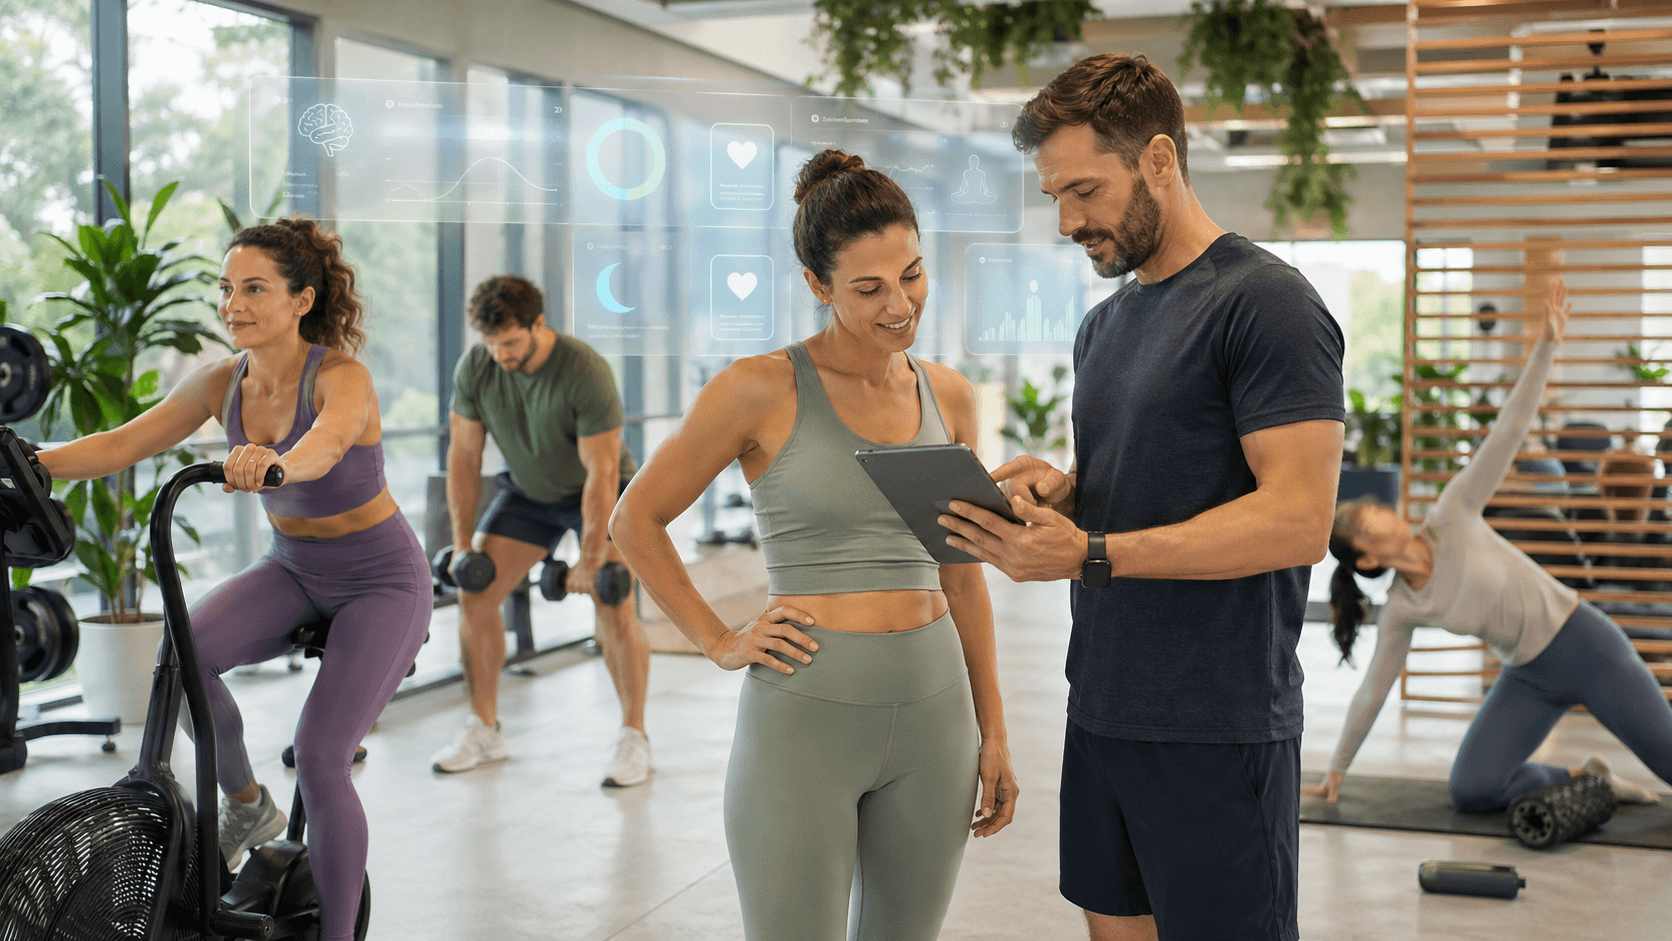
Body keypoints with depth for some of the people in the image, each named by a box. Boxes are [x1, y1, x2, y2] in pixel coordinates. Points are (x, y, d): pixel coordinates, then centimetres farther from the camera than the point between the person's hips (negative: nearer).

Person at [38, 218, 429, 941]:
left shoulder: (341, 376, -24)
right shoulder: (223, 384, -6)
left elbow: (326, 442, -46)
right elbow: (121, 444, -11)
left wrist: (275, 462, -69)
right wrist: (27, 462, -27)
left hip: (381, 581, -5)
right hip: (293, 570, 5)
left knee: (318, 759, -17)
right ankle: (246, 807, 2)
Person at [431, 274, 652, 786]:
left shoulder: (584, 372, -33)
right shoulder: (474, 368, -18)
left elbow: (601, 471, -31)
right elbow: (463, 455, -9)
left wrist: (591, 560, -30)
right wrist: (463, 545, -11)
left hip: (598, 492, -5)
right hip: (528, 491, 5)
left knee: (614, 609, -19)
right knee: (475, 595, -4)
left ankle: (634, 737, -4)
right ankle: (483, 729, 10)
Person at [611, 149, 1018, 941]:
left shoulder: (949, 398, 7)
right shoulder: (763, 390, -7)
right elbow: (636, 521, 1)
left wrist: (992, 731, 13)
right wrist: (720, 644, -4)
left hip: (932, 714, 5)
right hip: (802, 718, -4)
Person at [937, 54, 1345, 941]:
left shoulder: (1265, 303, -12)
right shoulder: (1103, 324, 15)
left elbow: (1297, 520, -20)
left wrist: (1088, 556, -24)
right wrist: (1060, 485, 1)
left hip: (1215, 730, -8)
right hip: (1101, 704, 8)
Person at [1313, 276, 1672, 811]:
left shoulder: (1452, 516, -13)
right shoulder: (1400, 612, -6)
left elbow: (1509, 431, -16)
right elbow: (1370, 693, 4)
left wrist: (1547, 345, -23)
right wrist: (1336, 773, 10)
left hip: (1584, 644, -3)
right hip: (1530, 679, 3)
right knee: (1471, 791, -10)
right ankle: (1584, 780, 11)